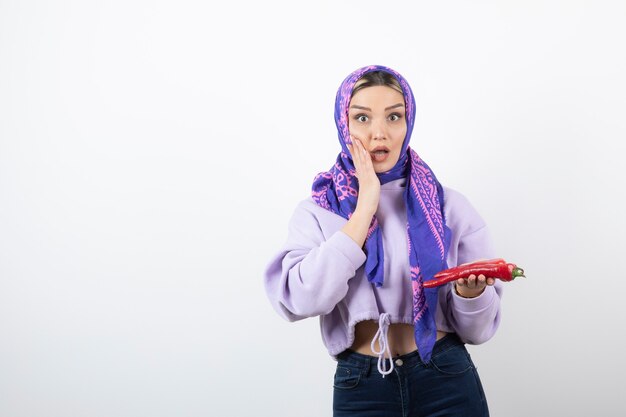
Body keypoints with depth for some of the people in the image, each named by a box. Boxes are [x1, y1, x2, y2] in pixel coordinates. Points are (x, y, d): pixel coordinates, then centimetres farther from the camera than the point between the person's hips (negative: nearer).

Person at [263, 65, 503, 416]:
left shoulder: (450, 206, -2)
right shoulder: (317, 212, -2)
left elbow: (476, 330, 0)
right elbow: (304, 300, -20)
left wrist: (470, 291, -22)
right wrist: (366, 206, -16)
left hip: (448, 382, 0)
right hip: (360, 388, 0)